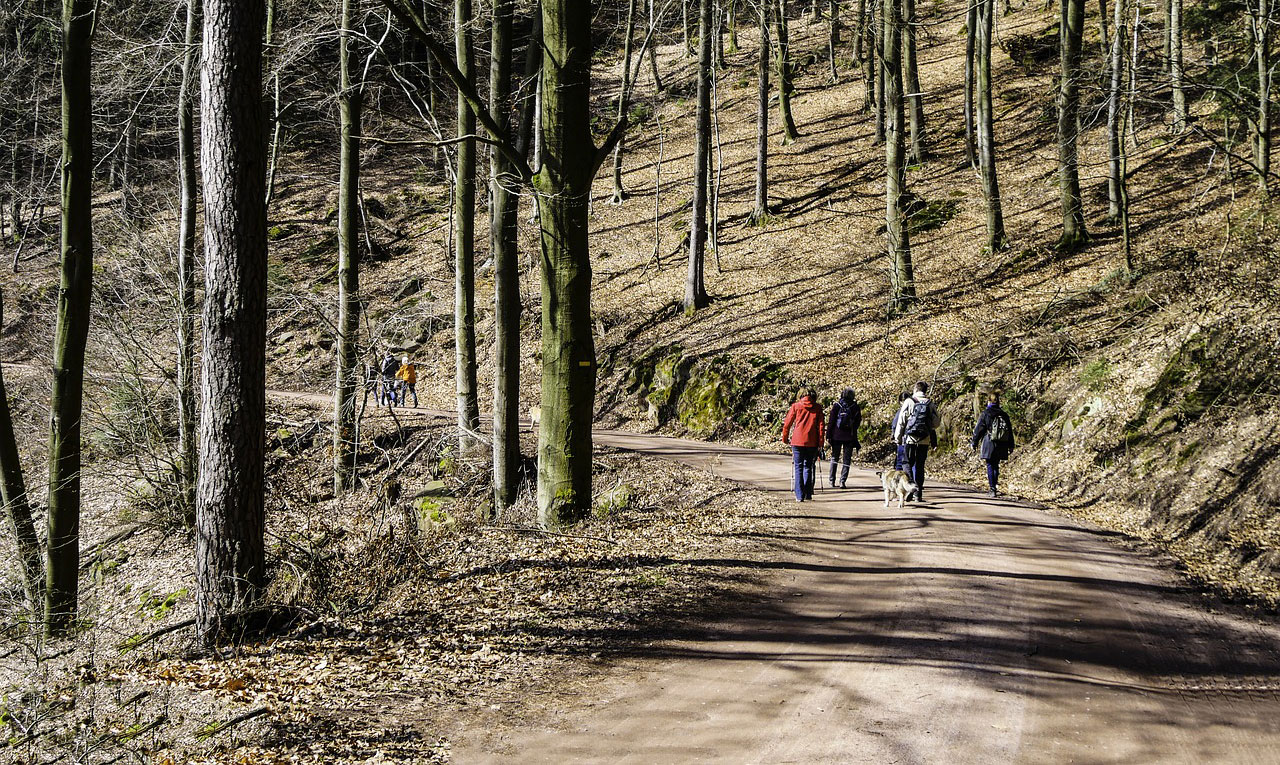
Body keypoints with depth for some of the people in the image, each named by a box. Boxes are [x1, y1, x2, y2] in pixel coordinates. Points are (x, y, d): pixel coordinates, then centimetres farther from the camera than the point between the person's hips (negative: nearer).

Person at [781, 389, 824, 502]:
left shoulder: (796, 406, 4)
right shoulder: (817, 408, 5)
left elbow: (787, 424, 4)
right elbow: (820, 426, 2)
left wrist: (785, 438, 14)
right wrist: (820, 443, 6)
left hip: (797, 441, -1)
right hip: (812, 442, 1)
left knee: (798, 467, 2)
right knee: (808, 467, 13)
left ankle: (799, 495, -5)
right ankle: (808, 494, 11)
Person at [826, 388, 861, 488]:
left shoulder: (837, 405, -3)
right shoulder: (856, 407, -1)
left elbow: (831, 421, -4)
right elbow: (858, 422, 4)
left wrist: (828, 435, -2)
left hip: (837, 435, 0)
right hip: (849, 437, 0)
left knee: (834, 458, 13)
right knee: (846, 460, 4)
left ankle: (832, 481, 15)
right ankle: (842, 481, -5)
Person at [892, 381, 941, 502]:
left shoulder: (909, 402, -4)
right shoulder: (930, 404, 3)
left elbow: (901, 421, -4)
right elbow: (936, 423, 6)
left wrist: (898, 437, 5)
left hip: (910, 439, -3)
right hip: (925, 440, 3)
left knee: (907, 463, 3)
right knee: (920, 466, 10)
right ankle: (918, 494, 10)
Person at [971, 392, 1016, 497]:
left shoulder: (985, 414, -8)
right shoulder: (1004, 414, 7)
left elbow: (979, 429, -4)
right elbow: (1010, 431, 13)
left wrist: (974, 442, 8)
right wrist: (1010, 446, 21)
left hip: (989, 444, -4)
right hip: (1001, 446, 4)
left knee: (990, 466, -2)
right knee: (996, 466, 15)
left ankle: (993, 489, -9)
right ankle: (994, 487, 21)